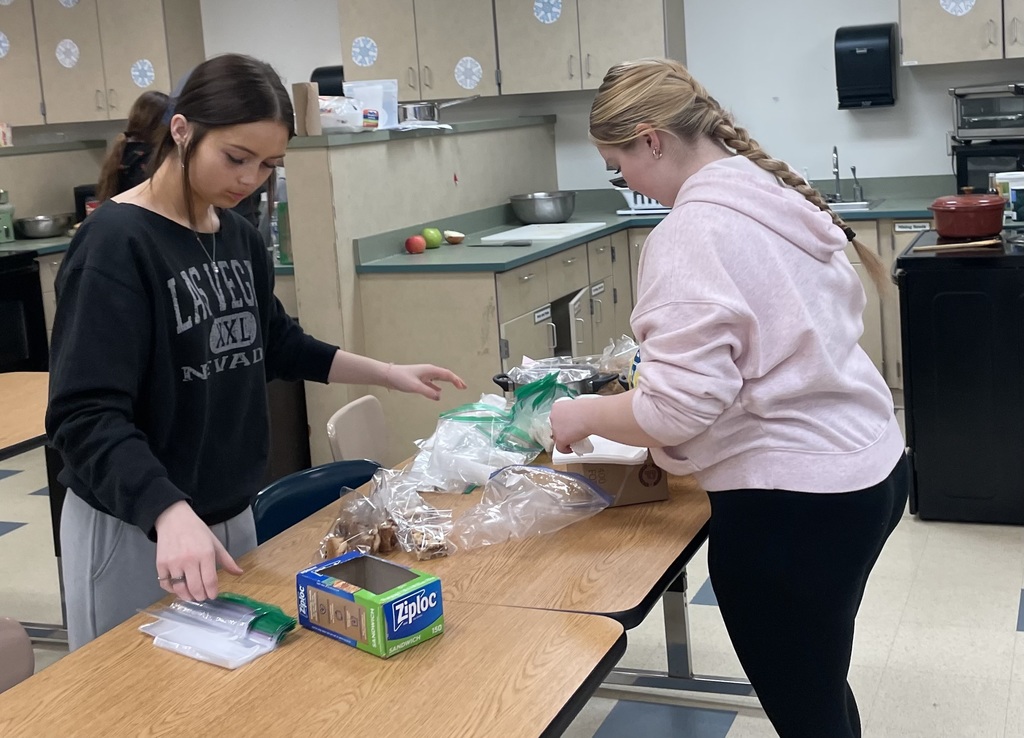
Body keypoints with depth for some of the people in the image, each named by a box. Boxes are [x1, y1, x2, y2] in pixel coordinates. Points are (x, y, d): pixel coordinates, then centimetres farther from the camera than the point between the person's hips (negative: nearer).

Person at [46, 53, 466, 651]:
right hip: (135, 526, -7)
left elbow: (275, 344, 19)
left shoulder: (240, 237, 4)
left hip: (231, 514, 7)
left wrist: (388, 373, 12)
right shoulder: (117, 244, -19)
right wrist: (171, 513, -38)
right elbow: (86, 414, -25)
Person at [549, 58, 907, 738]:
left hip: (792, 501, -9)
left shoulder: (692, 233, -19)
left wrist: (583, 416, -7)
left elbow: (676, 410, -23)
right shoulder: (776, 194, 8)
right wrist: (659, 366, 20)